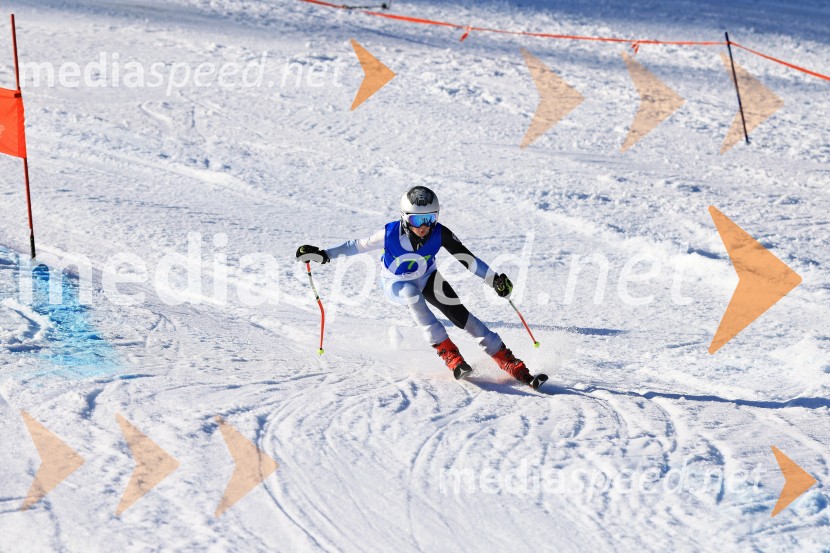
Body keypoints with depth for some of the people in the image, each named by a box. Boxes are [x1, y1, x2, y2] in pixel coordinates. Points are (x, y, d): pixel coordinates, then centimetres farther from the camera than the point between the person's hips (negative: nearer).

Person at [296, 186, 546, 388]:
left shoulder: (440, 234, -27)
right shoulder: (390, 234, -31)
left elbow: (466, 257, -17)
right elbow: (357, 246, -18)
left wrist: (494, 278, -21)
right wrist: (323, 255, -25)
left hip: (427, 278, 1)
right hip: (396, 284, -1)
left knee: (461, 315, -13)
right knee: (412, 294, -36)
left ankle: (511, 364, -11)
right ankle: (449, 354, -32)